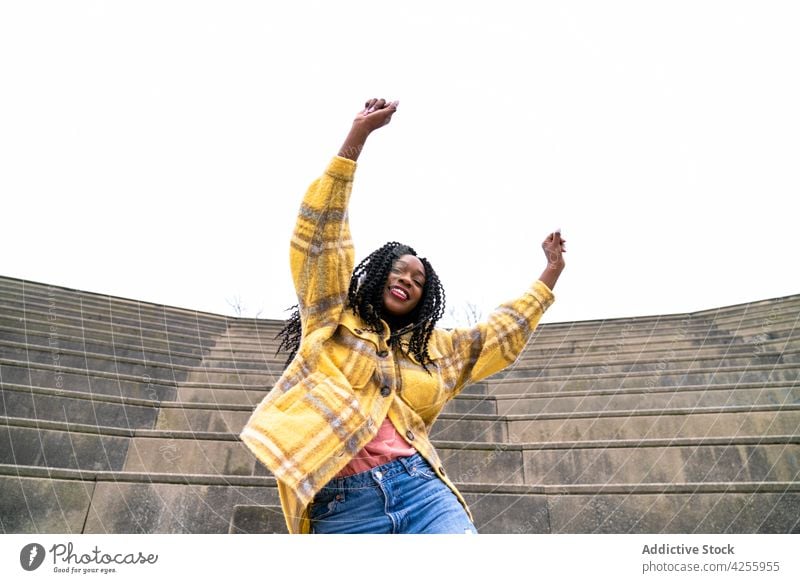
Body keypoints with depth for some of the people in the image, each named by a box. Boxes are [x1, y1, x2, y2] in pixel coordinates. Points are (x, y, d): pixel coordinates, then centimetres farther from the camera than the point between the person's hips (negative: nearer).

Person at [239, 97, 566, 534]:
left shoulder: (433, 348, 23)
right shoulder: (334, 321, 12)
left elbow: (501, 335, 33)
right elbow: (319, 235, 4)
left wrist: (548, 276, 37)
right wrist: (356, 137, 0)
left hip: (422, 490, 4)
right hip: (343, 506, -3)